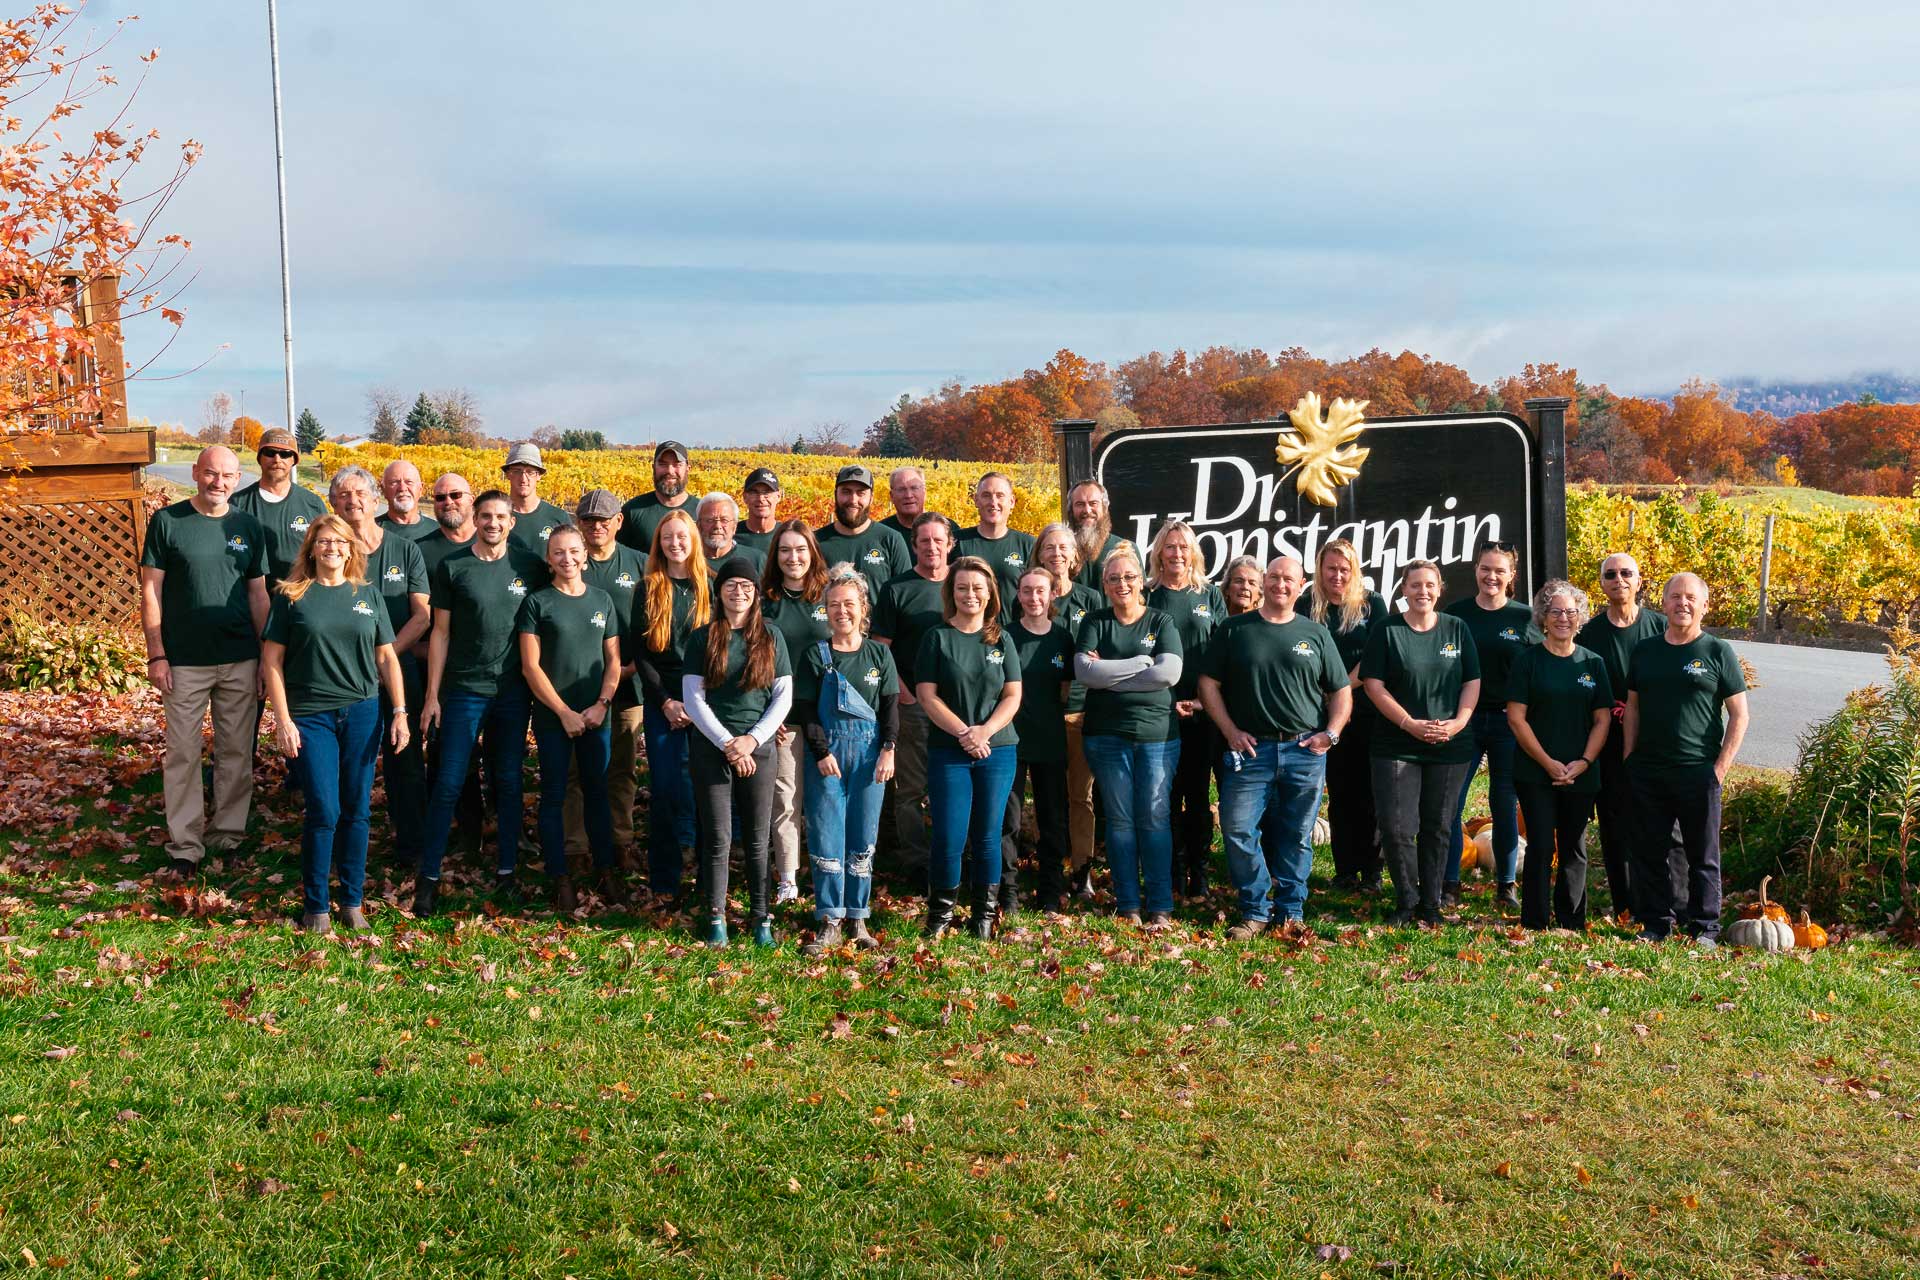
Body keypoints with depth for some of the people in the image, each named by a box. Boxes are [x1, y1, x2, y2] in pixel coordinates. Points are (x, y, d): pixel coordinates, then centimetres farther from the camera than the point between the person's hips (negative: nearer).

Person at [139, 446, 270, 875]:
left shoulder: (248, 526, 6)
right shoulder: (167, 521, -2)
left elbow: (258, 594, 10)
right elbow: (151, 592, -2)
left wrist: (267, 655, 6)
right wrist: (156, 654, -8)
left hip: (240, 661, 3)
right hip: (184, 660, -3)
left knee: (236, 751, 8)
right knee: (183, 753, 1)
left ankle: (229, 833, 21)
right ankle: (185, 844, 9)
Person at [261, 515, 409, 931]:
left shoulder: (368, 594, 9)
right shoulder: (292, 596, 1)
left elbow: (387, 656, 10)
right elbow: (271, 659, -1)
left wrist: (399, 712, 3)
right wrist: (283, 719, -7)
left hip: (363, 712, 3)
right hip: (311, 715, -2)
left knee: (356, 811, 5)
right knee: (324, 812, -6)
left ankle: (353, 901, 17)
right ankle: (315, 906, 7)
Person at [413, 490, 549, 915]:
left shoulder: (529, 567, 2)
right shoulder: (452, 567, -1)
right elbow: (440, 632, 1)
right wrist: (432, 695, -1)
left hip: (514, 691, 2)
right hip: (463, 690, -1)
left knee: (509, 783, 9)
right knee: (448, 784, -2)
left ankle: (507, 871, 19)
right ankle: (429, 876, 5)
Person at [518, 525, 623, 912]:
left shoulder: (602, 600, 8)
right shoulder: (537, 603, -3)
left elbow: (613, 660, 9)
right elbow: (531, 666, -7)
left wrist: (602, 704, -6)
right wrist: (565, 713, -11)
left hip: (596, 717, 3)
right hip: (553, 717, -3)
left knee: (597, 792, 9)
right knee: (554, 796, 2)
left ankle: (606, 870, 18)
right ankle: (561, 879, 8)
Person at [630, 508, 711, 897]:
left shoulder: (710, 588, 6)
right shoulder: (649, 589, 5)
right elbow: (639, 651, 1)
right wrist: (666, 701, -9)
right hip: (661, 701, 0)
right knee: (665, 787, -2)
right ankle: (664, 879, 5)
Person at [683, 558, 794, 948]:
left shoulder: (770, 638, 7)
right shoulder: (703, 638, 3)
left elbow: (784, 696, 5)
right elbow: (693, 697, -2)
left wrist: (752, 739, -7)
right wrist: (727, 743, -10)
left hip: (759, 747, 1)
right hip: (711, 747, -1)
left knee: (757, 840, 3)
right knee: (718, 838, 0)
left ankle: (762, 918, 10)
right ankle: (716, 917, 9)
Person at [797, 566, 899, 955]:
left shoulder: (879, 655, 7)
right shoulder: (814, 654, 2)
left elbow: (890, 706, 6)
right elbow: (806, 710, 0)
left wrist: (888, 749, -6)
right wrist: (821, 752, -9)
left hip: (869, 753, 1)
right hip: (826, 752, -1)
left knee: (863, 838, 5)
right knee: (826, 837, -3)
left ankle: (857, 919, 13)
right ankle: (829, 923, 3)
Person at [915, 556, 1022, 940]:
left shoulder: (1000, 640, 8)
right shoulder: (937, 637, 2)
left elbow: (1013, 696, 3)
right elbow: (927, 695, -4)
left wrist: (985, 730, -14)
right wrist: (963, 732, -16)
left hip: (998, 750, 2)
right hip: (947, 751, -2)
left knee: (987, 836, 5)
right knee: (949, 837, -5)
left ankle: (985, 915, 17)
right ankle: (940, 913, 10)